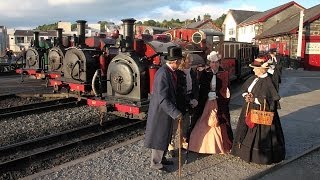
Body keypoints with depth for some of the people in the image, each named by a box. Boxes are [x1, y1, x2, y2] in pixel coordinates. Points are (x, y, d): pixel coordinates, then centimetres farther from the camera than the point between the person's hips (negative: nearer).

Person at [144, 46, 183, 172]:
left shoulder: (170, 71, 3)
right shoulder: (163, 73, -26)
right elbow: (162, 98, -28)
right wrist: (175, 113, -26)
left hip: (167, 110, 9)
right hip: (161, 111, -9)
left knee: (165, 136, 21)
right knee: (159, 137, 6)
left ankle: (161, 158, 38)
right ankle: (156, 163, 23)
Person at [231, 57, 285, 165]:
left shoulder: (267, 82, -19)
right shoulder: (253, 78, 5)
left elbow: (269, 100, -21)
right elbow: (244, 88, 15)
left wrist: (254, 99, -20)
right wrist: (246, 96, -5)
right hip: (250, 110, 8)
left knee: (259, 134, 1)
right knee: (247, 130, 16)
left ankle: (261, 156, 16)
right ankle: (246, 150, 31)